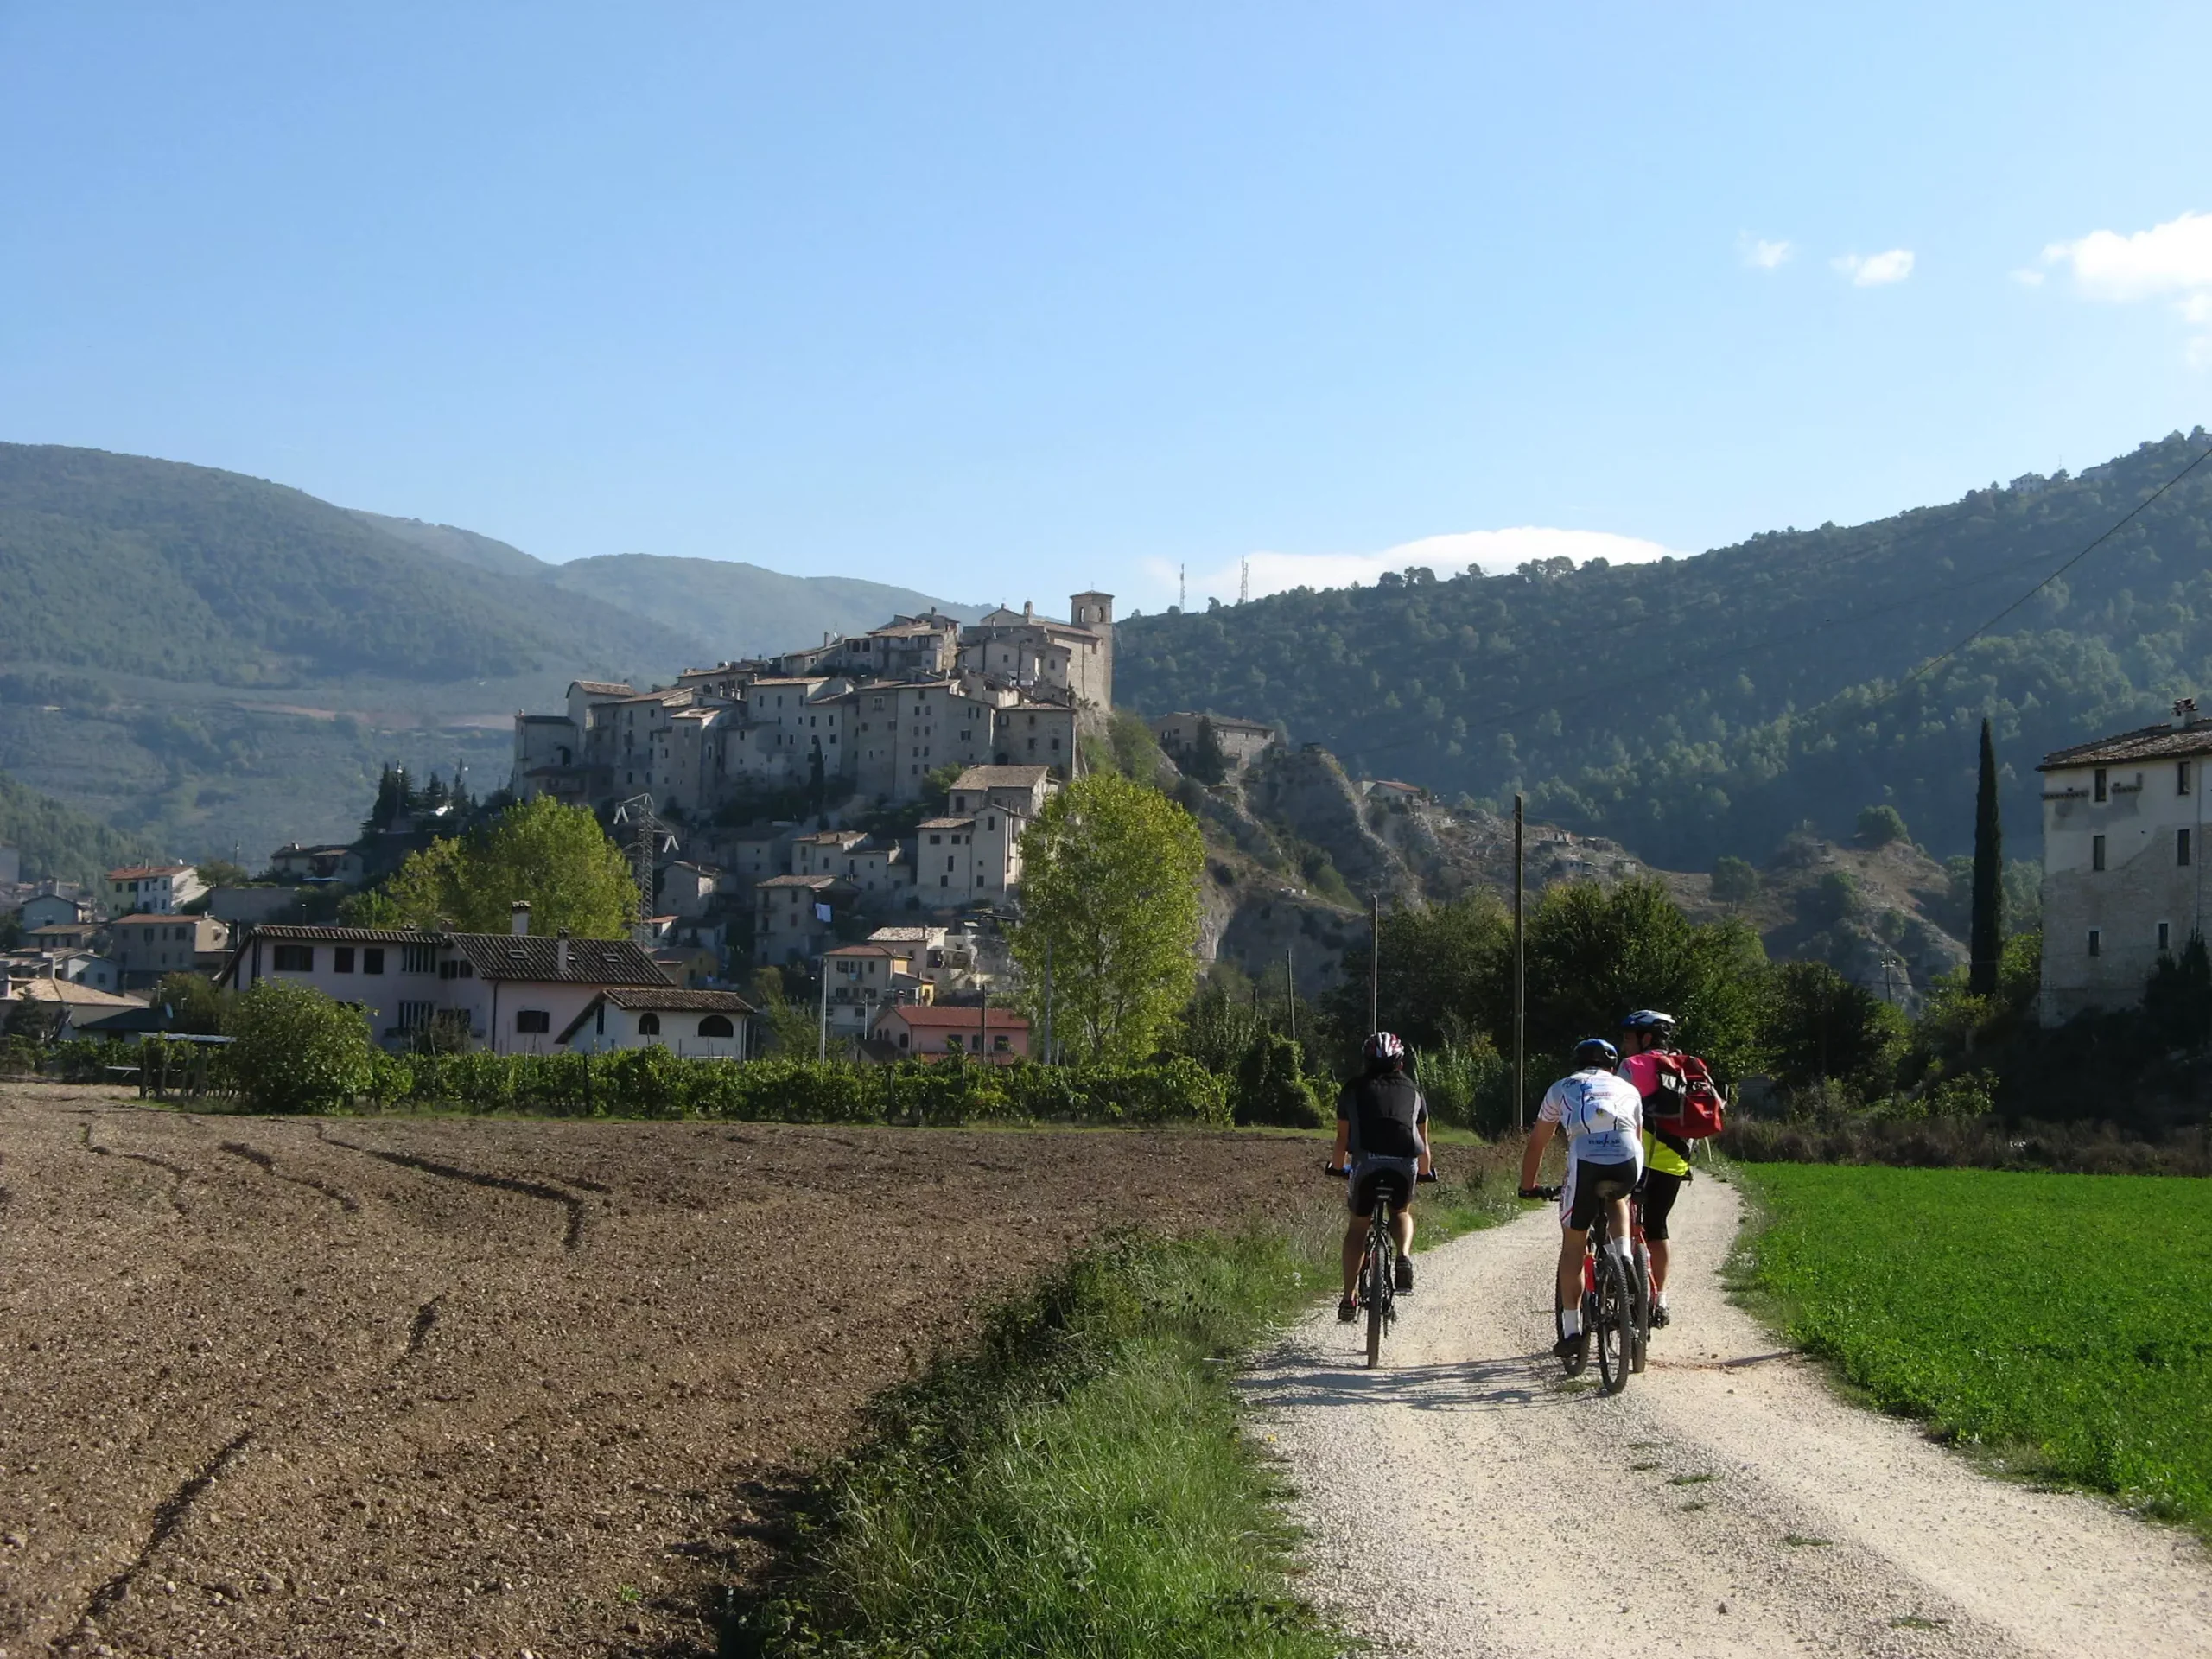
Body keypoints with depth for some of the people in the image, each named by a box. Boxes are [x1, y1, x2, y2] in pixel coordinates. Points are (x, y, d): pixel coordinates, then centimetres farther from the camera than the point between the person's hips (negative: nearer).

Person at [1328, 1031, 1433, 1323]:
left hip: (1366, 1161, -1)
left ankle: (1349, 1298, 9)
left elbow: (1342, 1137, 27)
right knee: (1402, 1213, 29)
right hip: (1405, 1162, 1)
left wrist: (1337, 1167, 45)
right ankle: (1404, 1256, -1)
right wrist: (1424, 1172, 51)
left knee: (1357, 1226, 17)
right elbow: (1423, 1142, 33)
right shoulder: (1412, 1092, 26)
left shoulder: (1354, 1089, 22)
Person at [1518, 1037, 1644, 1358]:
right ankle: (1623, 1259, 12)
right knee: (1617, 1198, 37)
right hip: (1628, 1159, 2)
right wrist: (1634, 1184, 61)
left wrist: (1527, 1187, 48)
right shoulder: (1628, 1090, 34)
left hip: (1586, 1157, -2)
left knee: (1573, 1243, 15)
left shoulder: (1562, 1088, 30)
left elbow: (1536, 1144, 36)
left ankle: (1571, 1329, 13)